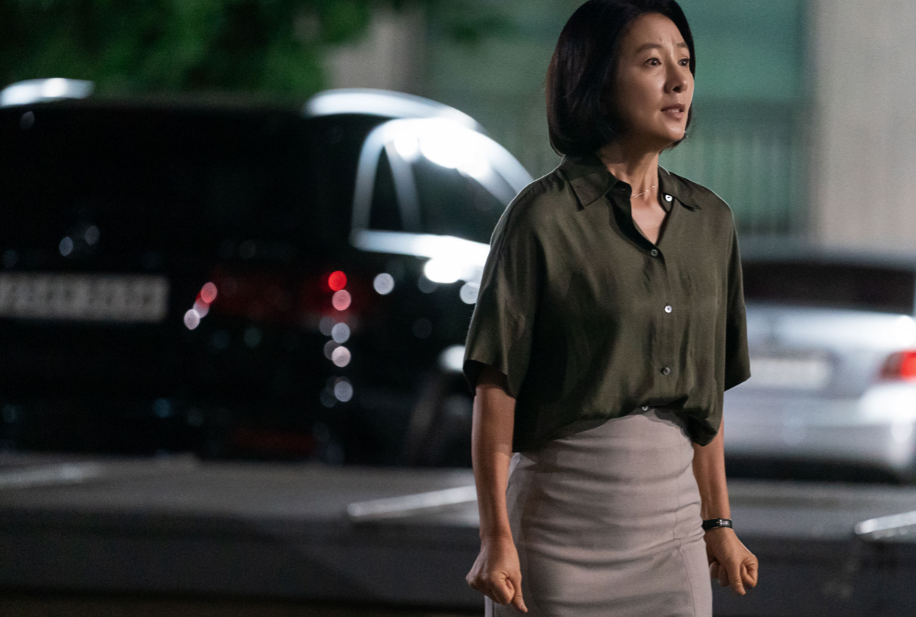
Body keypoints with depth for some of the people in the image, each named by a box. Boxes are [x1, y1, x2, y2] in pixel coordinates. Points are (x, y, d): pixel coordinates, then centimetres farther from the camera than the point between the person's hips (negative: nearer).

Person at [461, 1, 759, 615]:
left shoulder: (710, 221, 10)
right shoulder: (544, 217, -8)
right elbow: (495, 389, -9)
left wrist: (719, 524, 14)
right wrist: (497, 538, -14)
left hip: (671, 519, 5)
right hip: (564, 513, -5)